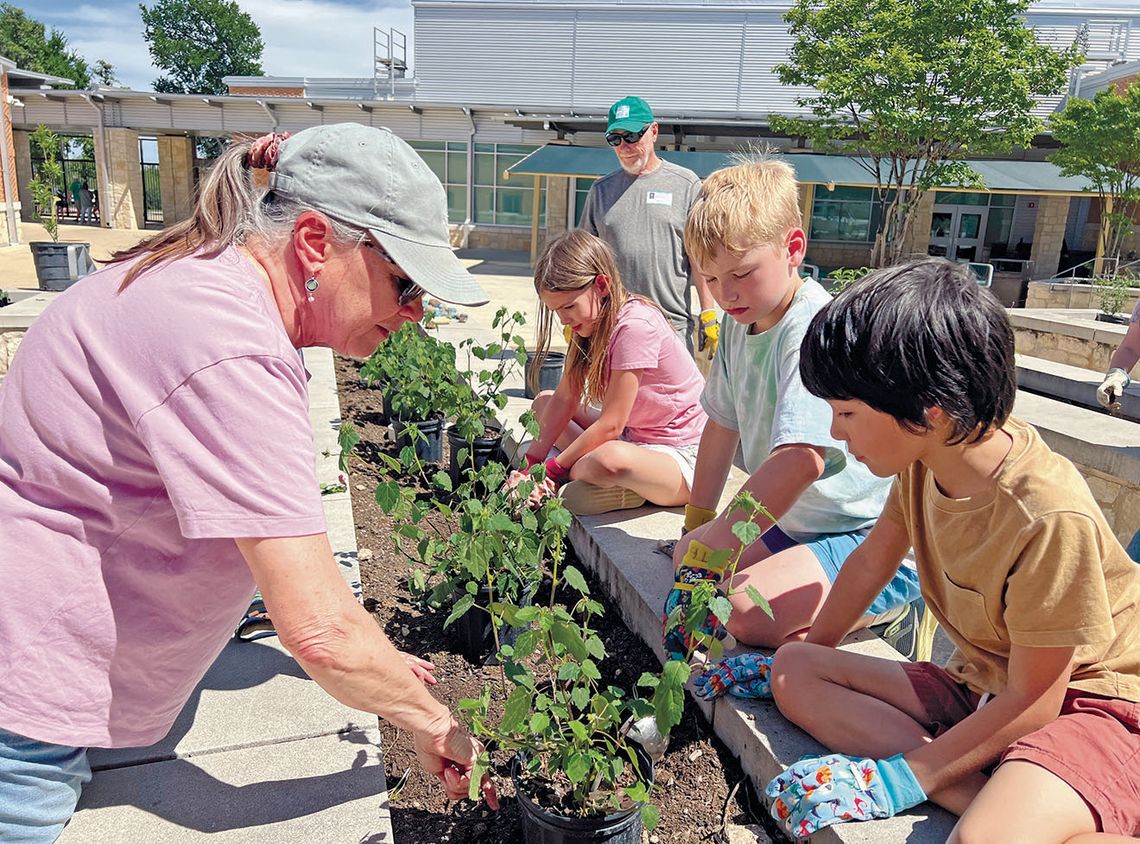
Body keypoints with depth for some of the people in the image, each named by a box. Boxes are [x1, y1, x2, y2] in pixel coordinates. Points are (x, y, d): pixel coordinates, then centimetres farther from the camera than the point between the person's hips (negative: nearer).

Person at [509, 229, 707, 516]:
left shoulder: (635, 325, -24)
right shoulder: (594, 321, 3)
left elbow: (610, 425, -23)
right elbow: (565, 399, 0)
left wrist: (552, 470, -16)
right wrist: (530, 463, -9)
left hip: (683, 458, -9)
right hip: (633, 437, 9)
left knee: (611, 459, -40)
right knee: (544, 401, 9)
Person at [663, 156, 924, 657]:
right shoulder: (738, 324, 4)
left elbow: (802, 458, -40)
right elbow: (723, 423, 14)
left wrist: (708, 549, -38)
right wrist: (697, 524, 20)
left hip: (877, 541, -10)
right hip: (799, 524, 10)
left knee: (748, 612, -28)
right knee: (686, 557, 8)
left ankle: (887, 614, -1)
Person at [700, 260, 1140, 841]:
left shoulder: (1050, 518, -30)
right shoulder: (925, 457, -8)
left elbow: (1032, 701, -20)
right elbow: (873, 560, 9)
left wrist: (906, 776, -16)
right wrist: (807, 653, 17)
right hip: (980, 688, 9)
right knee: (793, 670, -9)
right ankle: (982, 795, -16)